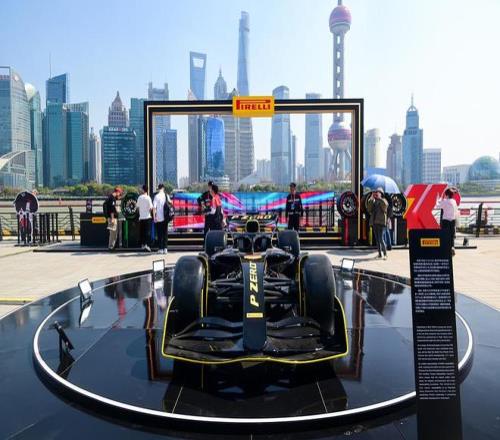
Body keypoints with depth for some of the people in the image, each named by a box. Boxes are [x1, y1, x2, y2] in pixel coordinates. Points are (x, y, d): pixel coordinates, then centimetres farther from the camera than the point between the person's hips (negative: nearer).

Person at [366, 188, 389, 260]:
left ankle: (385, 254, -7)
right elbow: (369, 210, 3)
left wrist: (379, 198, -15)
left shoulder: (383, 201, 4)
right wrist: (371, 200, -3)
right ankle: (379, 254, 14)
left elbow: (385, 205, -20)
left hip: (381, 222, -6)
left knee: (381, 239, -14)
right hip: (374, 222, 6)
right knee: (377, 239, 8)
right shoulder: (373, 201, 17)